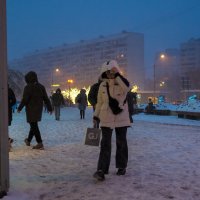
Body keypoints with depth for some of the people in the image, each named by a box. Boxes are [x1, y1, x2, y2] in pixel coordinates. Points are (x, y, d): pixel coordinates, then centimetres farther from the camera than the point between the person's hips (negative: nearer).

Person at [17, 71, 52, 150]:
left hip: (31, 109, -7)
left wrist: (19, 108, -2)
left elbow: (24, 100, -15)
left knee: (34, 126, -5)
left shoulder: (28, 87, -13)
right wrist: (49, 108, 12)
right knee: (34, 125, 18)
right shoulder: (41, 87, 6)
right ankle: (28, 140, 33)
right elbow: (46, 99, 7)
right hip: (39, 109, 7)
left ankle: (40, 143, -9)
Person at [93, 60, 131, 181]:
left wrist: (117, 75, -29)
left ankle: (122, 166, 25)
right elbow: (100, 102, 12)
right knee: (105, 143, -5)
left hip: (121, 118, -1)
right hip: (106, 119, 1)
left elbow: (127, 87, -31)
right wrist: (96, 116, 10)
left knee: (121, 142, 10)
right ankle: (101, 170, -7)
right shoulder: (102, 85, 4)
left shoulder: (121, 83, -5)